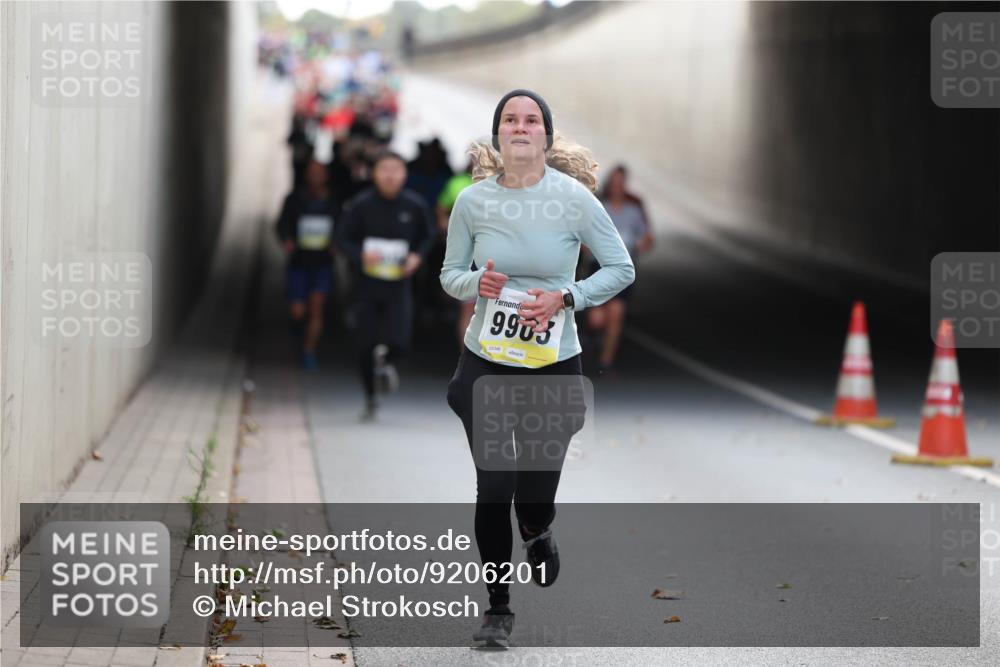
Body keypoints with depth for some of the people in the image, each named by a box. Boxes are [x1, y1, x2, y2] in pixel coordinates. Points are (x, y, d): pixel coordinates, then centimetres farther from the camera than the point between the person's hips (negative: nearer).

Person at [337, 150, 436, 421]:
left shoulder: (414, 206, -3)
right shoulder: (361, 205, -7)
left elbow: (428, 236, 13)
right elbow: (344, 239, 0)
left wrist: (417, 257, -6)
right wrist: (361, 255, -20)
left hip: (399, 286, 0)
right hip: (368, 284, 0)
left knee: (399, 342, -13)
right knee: (366, 346, 2)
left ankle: (385, 361, 25)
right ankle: (370, 399, 23)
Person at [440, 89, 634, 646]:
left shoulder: (574, 198, -8)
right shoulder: (472, 201, -3)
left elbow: (622, 269, -2)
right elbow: (450, 274, 8)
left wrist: (565, 298, -16)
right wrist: (476, 282, -15)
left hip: (554, 366, -1)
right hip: (486, 364, 1)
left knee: (534, 501, 4)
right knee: (493, 488, -3)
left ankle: (538, 534, 44)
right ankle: (498, 608, 14)